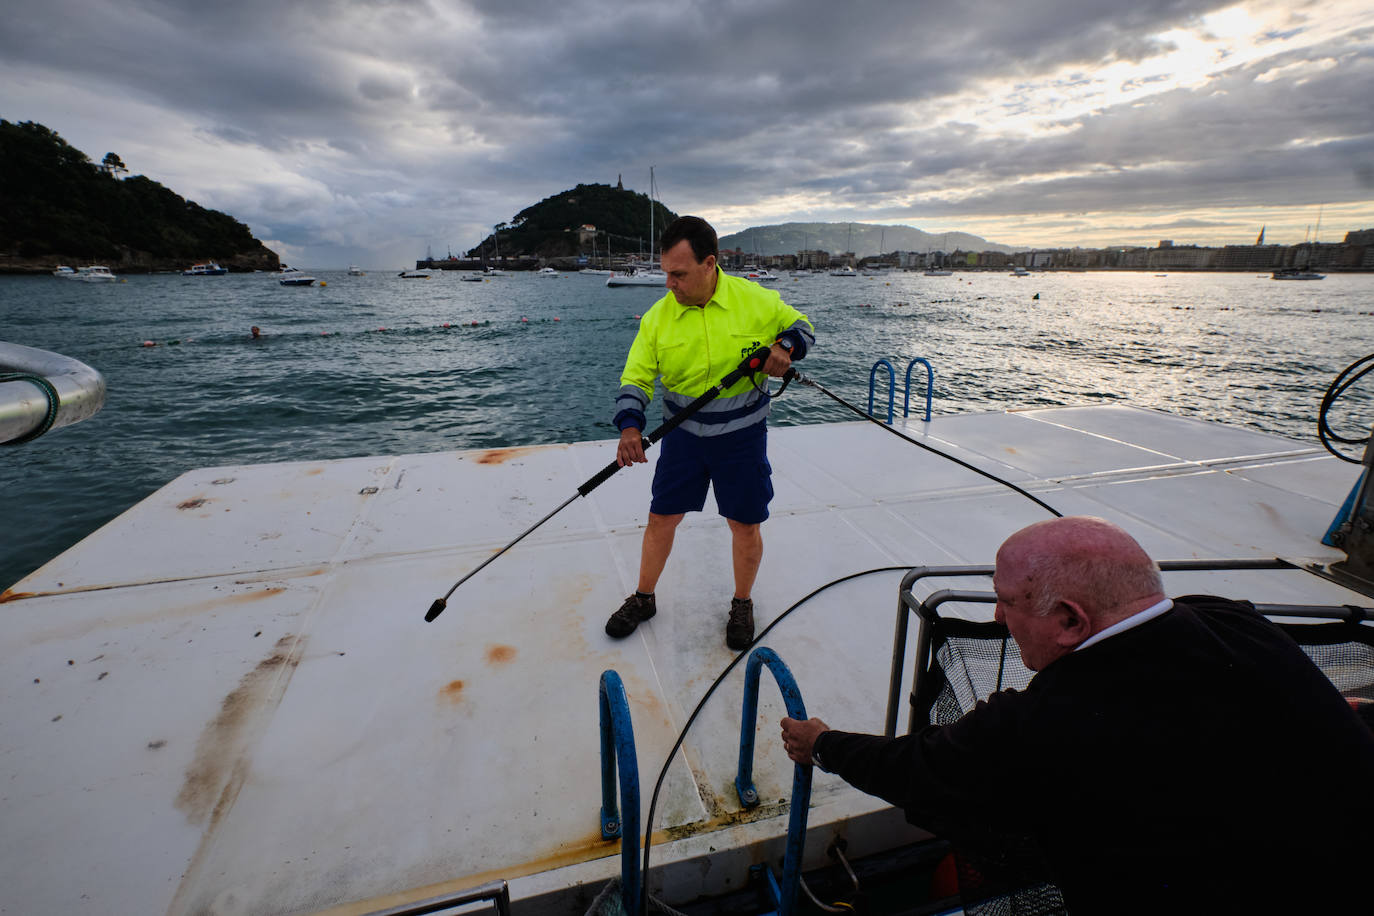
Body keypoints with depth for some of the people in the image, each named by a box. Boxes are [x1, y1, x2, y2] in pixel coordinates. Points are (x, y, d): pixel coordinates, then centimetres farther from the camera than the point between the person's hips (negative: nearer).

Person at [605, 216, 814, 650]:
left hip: (742, 435, -1)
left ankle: (742, 604, 33)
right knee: (661, 518, 8)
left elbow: (801, 325, 7)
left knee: (745, 525, 7)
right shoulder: (658, 316, -6)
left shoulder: (755, 300, -9)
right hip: (683, 434, 2)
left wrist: (785, 346, -16)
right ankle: (643, 598, 31)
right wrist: (630, 426, -21)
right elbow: (636, 377, -4)